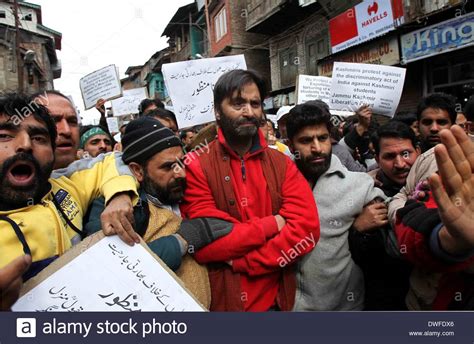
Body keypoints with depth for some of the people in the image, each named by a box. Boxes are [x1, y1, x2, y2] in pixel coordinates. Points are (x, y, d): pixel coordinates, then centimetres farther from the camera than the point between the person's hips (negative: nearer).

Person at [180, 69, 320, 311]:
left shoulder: (282, 164, -1)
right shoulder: (196, 166, -11)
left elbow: (307, 229, -12)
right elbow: (204, 243, -20)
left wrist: (240, 262, -18)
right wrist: (272, 224, -15)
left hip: (276, 300, 3)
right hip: (221, 301, -2)